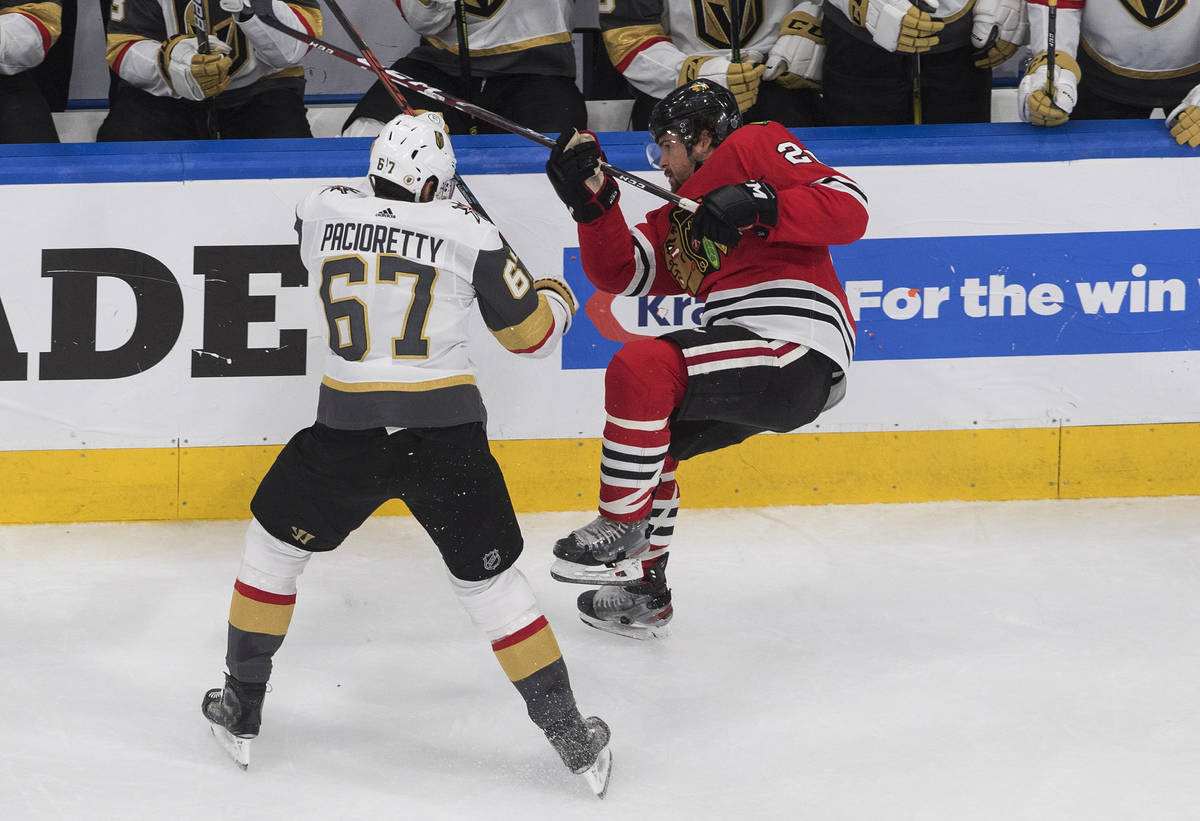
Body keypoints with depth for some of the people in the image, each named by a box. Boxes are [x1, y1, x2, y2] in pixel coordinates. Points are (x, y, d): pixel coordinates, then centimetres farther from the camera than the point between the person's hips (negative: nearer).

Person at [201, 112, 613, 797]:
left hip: (348, 431, 1)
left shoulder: (324, 211, 3)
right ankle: (573, 738, 11)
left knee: (275, 543, 23)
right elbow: (531, 332, 5)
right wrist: (558, 299, 27)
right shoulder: (469, 233, -3)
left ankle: (241, 710, 28)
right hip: (447, 434, 0)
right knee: (492, 581, 10)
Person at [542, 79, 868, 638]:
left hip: (800, 350, -10)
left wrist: (758, 206, -19)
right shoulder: (675, 220, 27)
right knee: (650, 433, 20)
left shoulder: (757, 148, 3)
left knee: (640, 368, -22)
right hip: (754, 367, 10)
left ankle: (621, 529, -11)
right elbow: (618, 272, 12)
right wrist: (592, 197, 0)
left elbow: (849, 208, -9)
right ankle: (642, 587, 27)